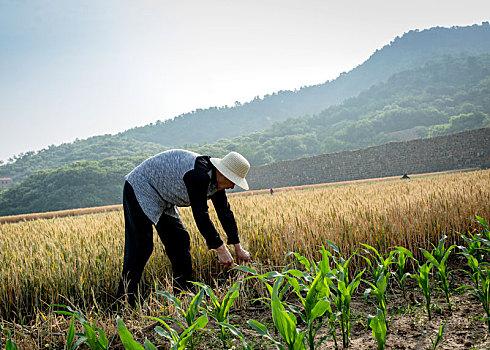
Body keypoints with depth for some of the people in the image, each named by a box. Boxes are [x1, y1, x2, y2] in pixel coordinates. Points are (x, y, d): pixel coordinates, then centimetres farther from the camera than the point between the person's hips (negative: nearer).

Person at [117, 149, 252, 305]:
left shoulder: (215, 180, -2)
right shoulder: (198, 174, -31)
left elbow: (225, 212, 7)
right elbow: (200, 215, -32)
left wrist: (238, 247, 9)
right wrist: (220, 249, -27)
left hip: (163, 201, 10)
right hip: (140, 190, -10)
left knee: (180, 240, 6)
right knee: (140, 248, -15)